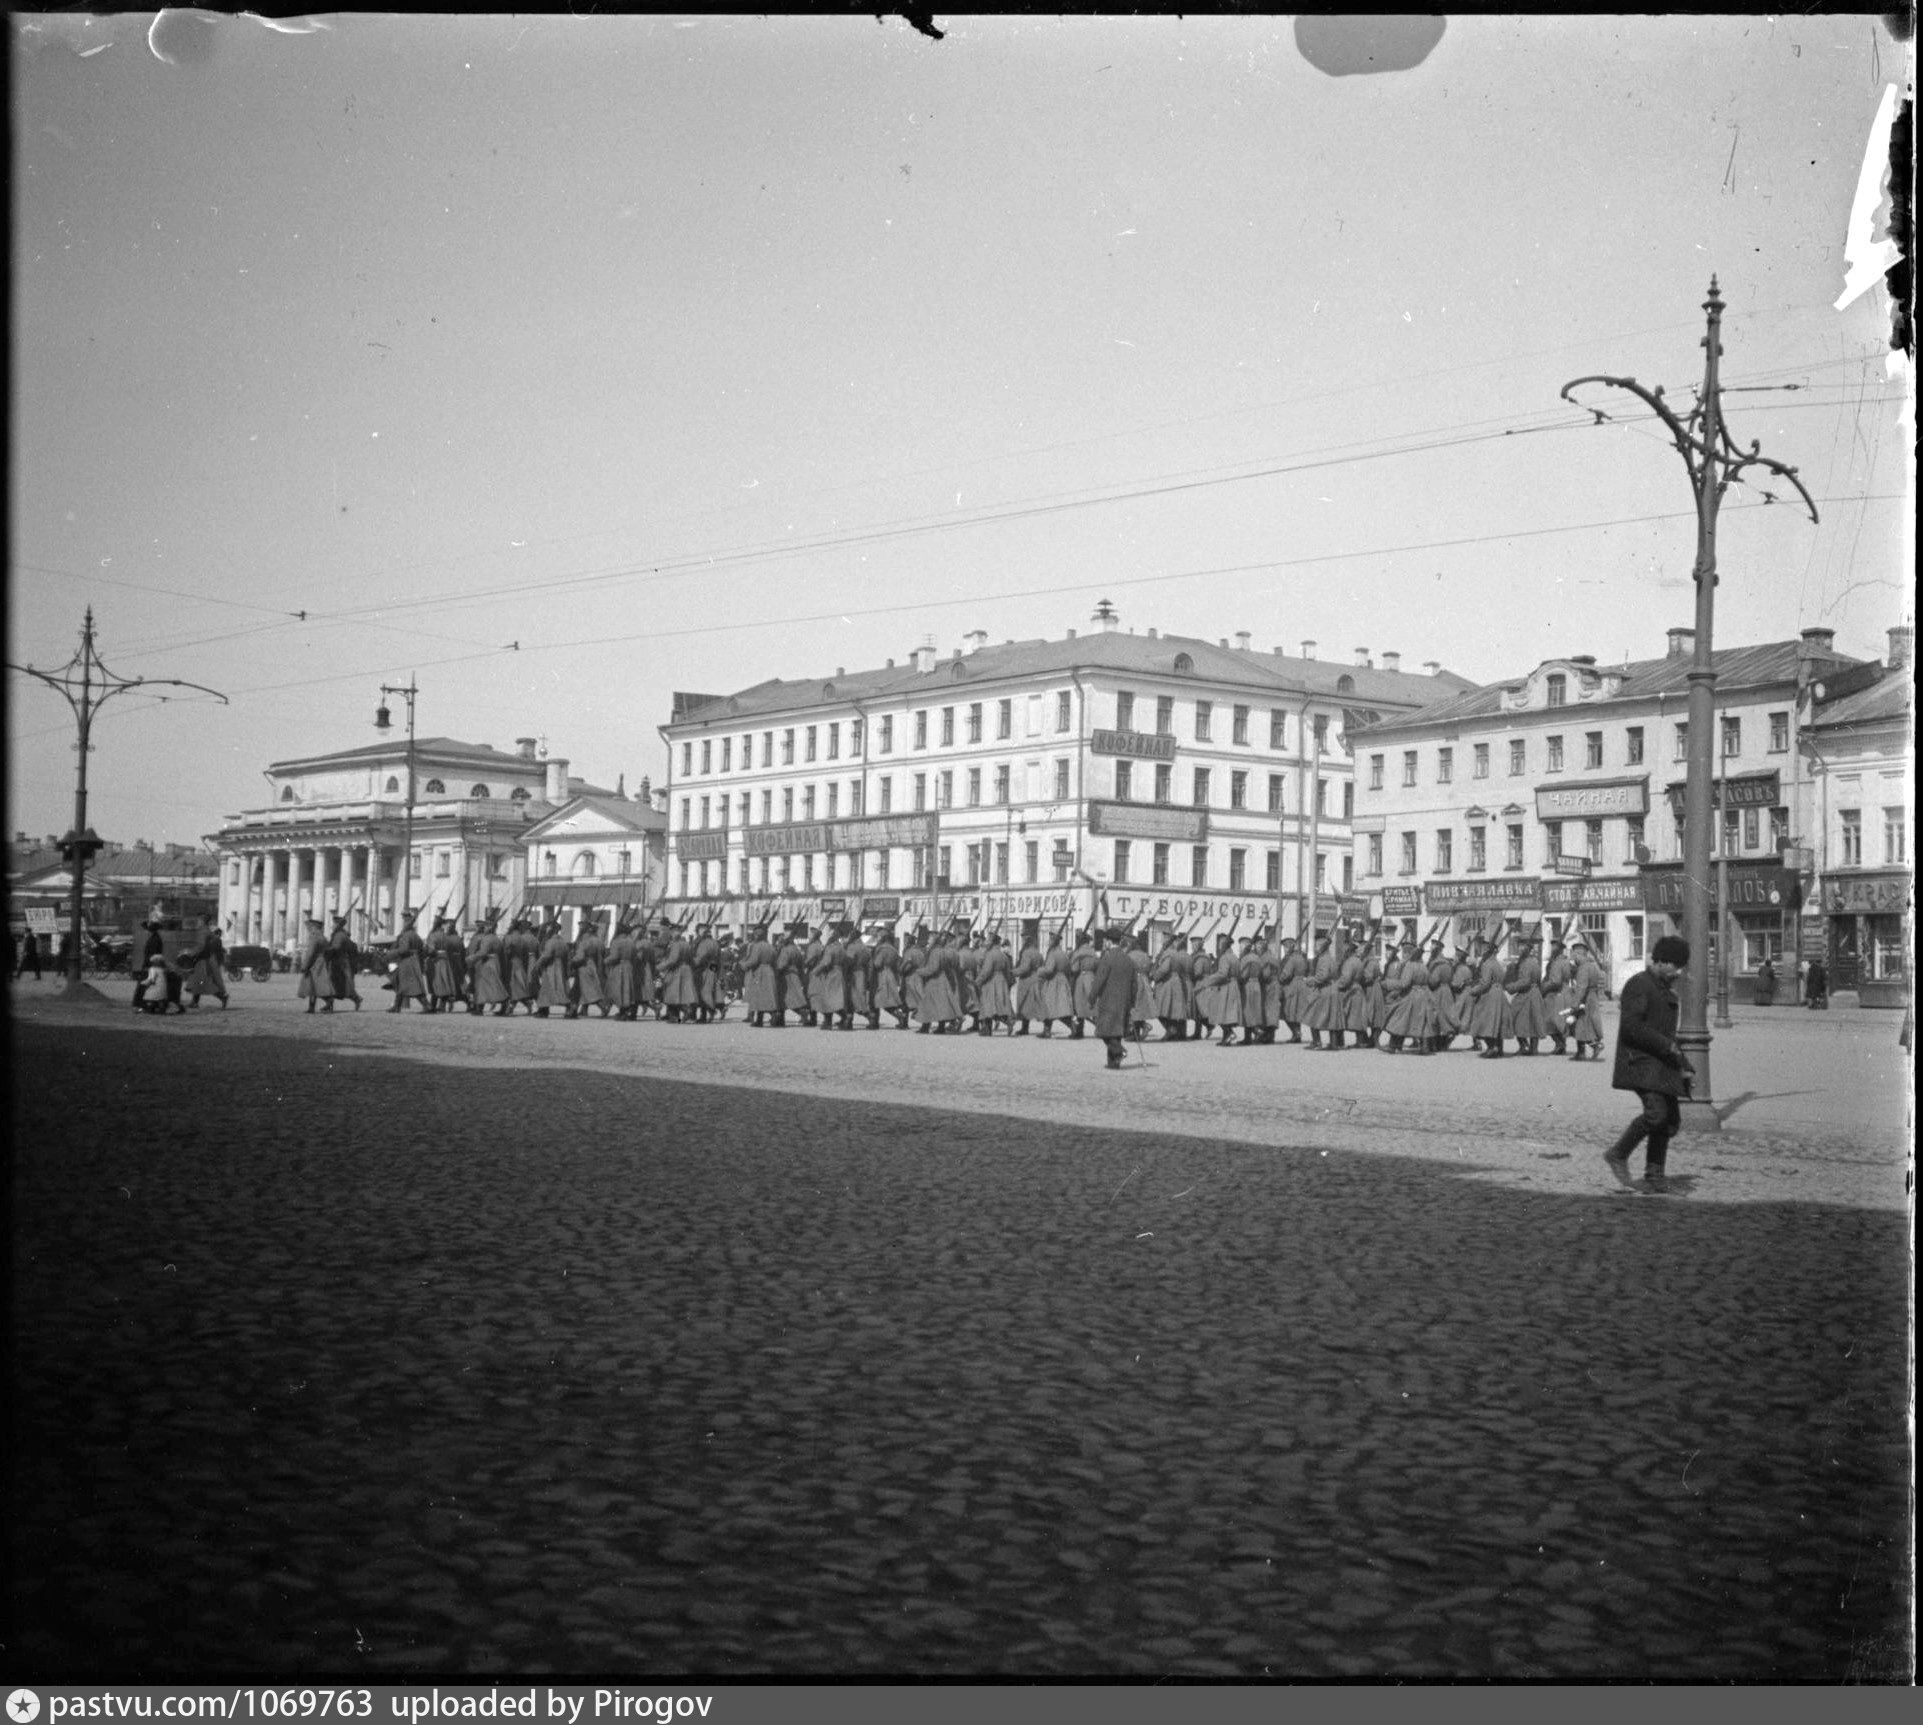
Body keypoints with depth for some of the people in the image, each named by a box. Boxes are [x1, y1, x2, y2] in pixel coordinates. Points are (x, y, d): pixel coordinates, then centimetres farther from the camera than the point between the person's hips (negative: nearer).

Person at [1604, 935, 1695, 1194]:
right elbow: (1630, 1026, -21)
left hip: (1662, 1065, 10)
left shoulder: (1666, 989, 22)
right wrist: (1667, 1045, -20)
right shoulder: (1639, 984, -10)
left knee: (1671, 1119, 6)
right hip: (1641, 1063, -10)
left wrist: (1683, 1066, 22)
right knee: (1656, 1111, -24)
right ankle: (1618, 1155, -8)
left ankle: (1655, 1175, 15)